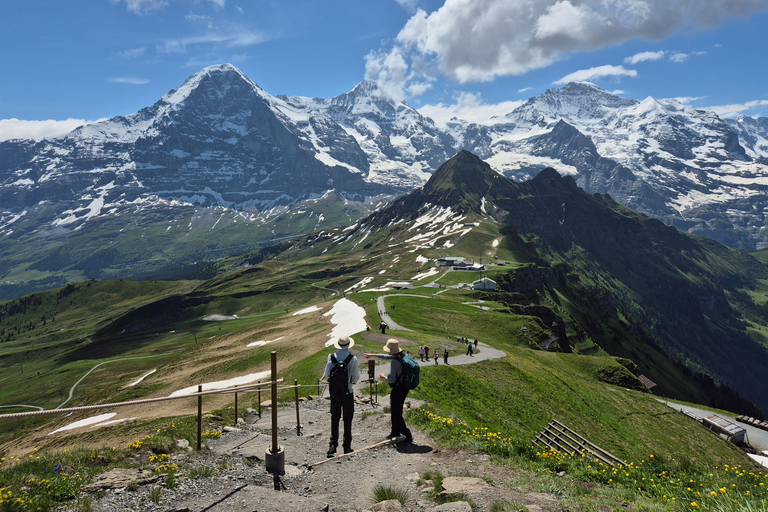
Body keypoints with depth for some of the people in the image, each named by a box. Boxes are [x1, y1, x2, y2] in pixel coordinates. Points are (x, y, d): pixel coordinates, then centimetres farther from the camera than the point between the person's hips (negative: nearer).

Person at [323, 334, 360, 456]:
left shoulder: (331, 357, -9)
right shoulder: (352, 359, -15)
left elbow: (327, 376, 0)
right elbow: (356, 378, -8)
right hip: (348, 393, -2)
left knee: (334, 419, 13)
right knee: (347, 420, 10)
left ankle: (332, 446, 13)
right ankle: (347, 446, 16)